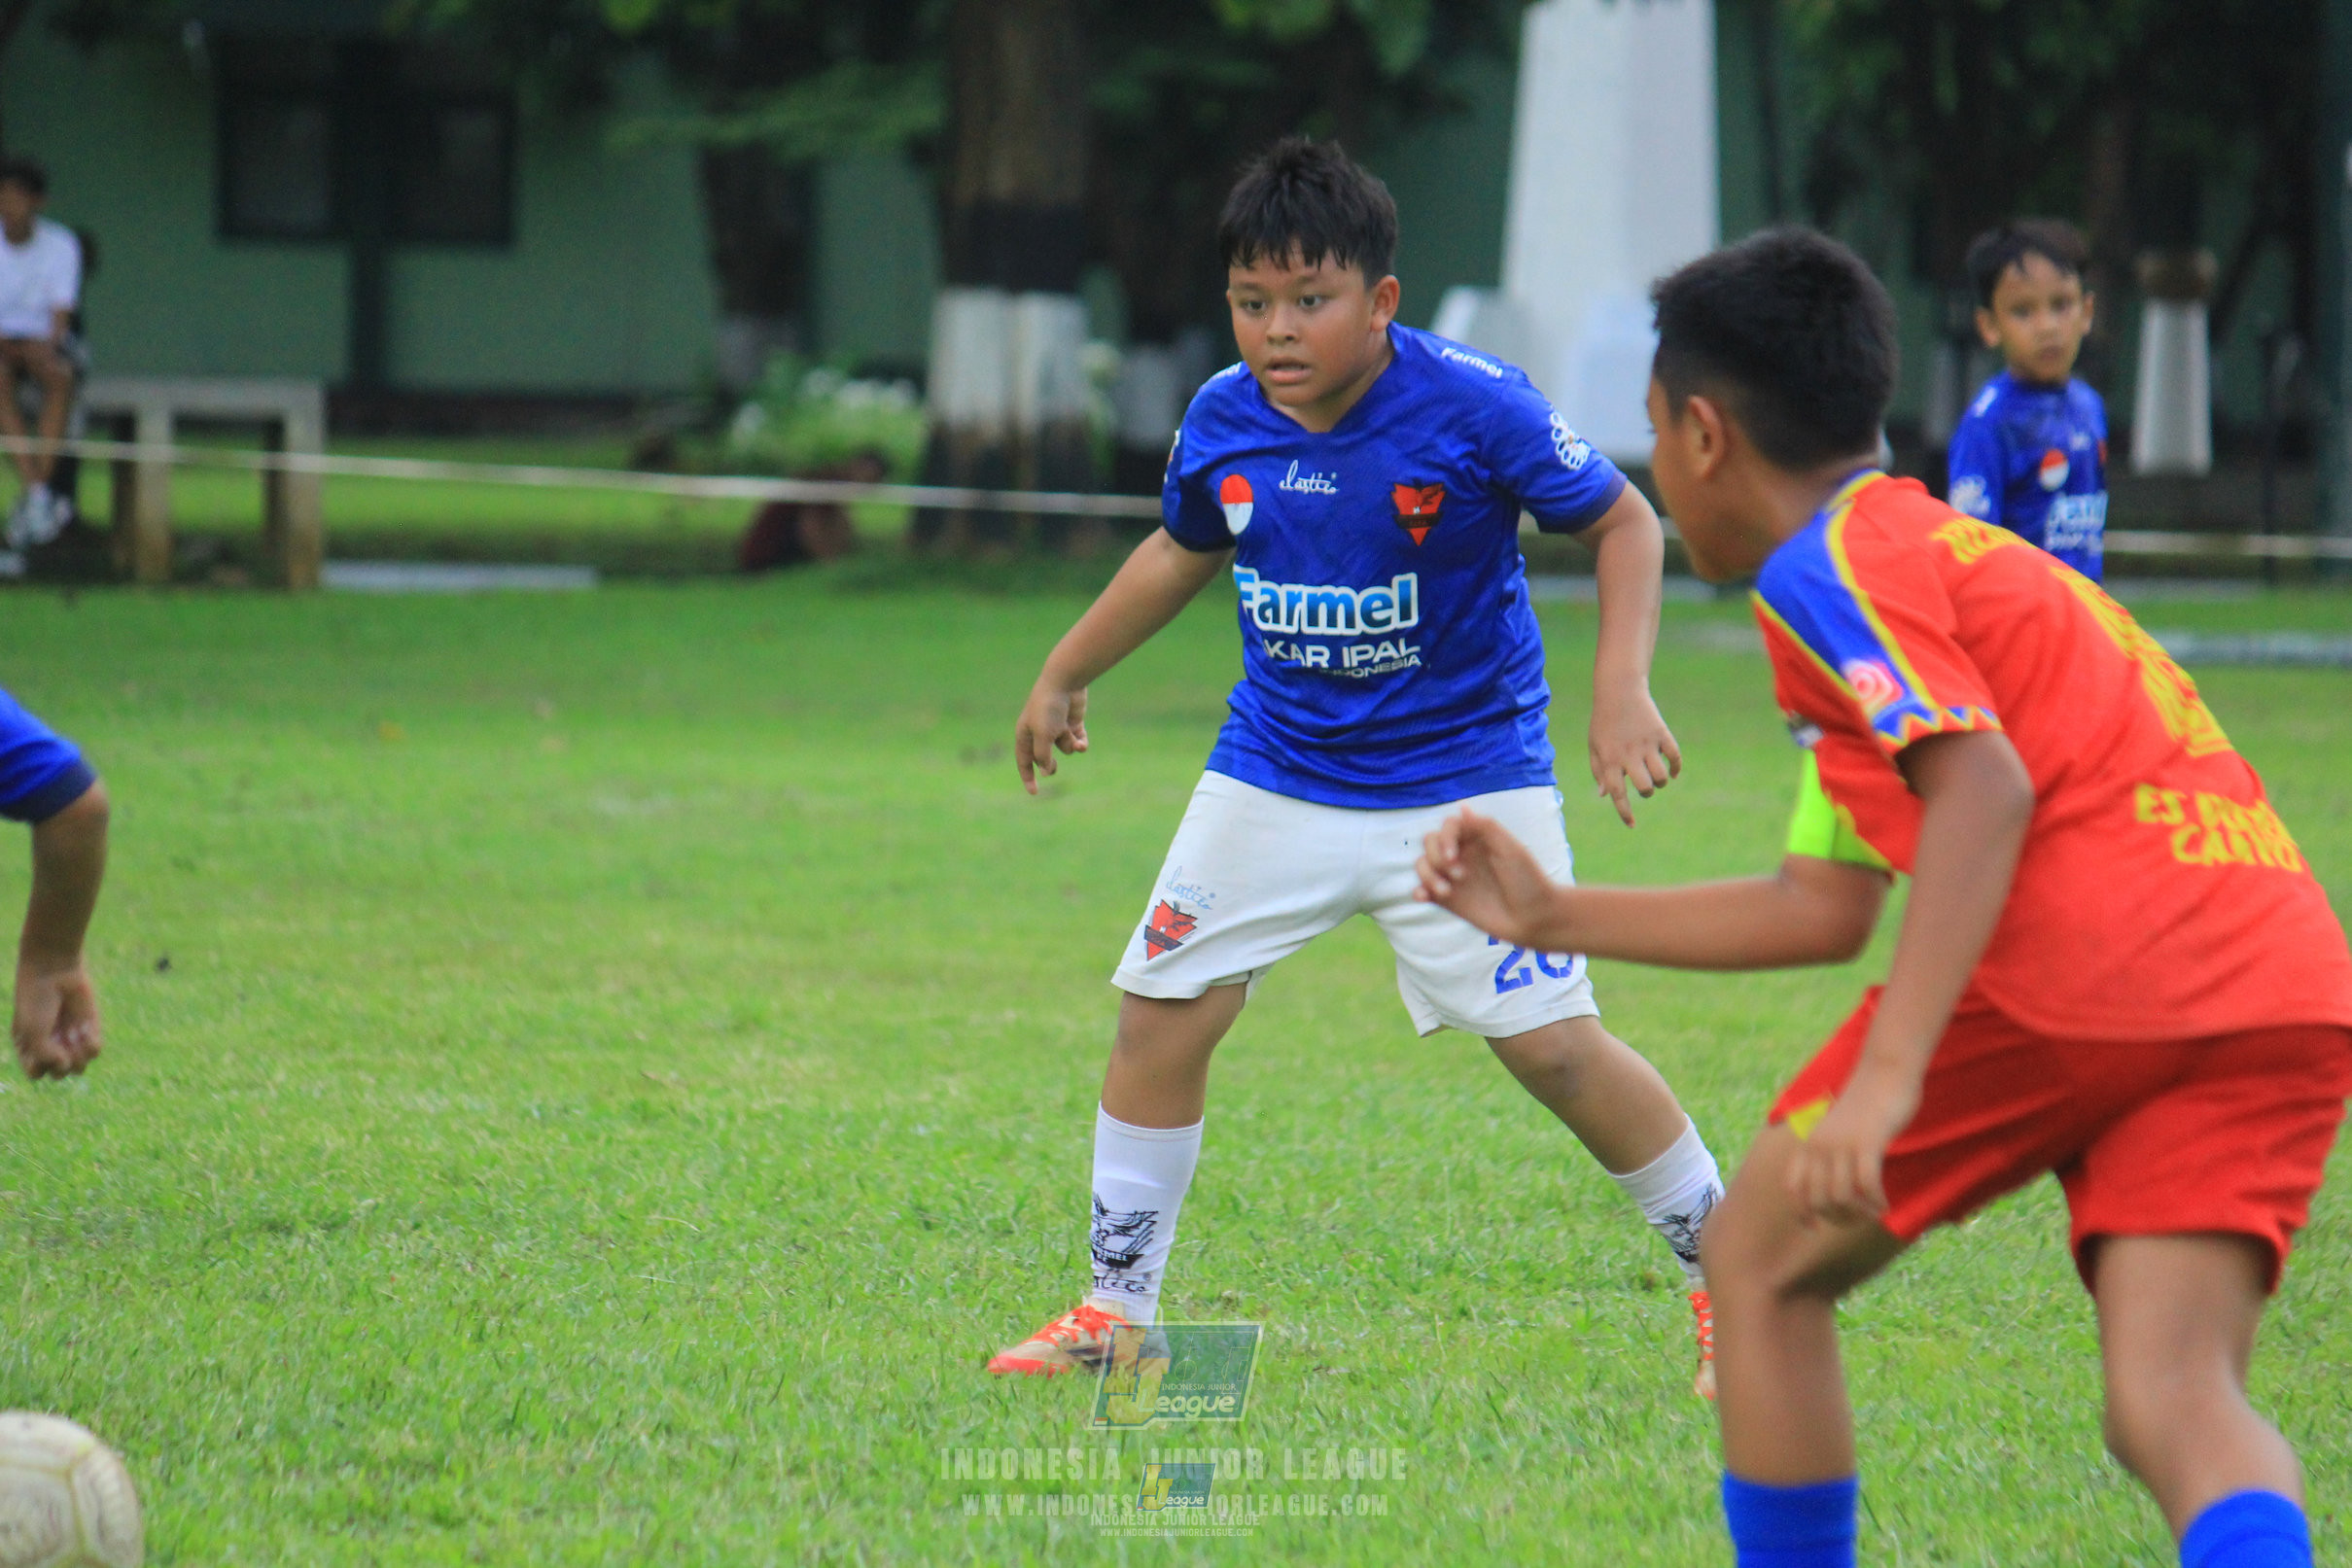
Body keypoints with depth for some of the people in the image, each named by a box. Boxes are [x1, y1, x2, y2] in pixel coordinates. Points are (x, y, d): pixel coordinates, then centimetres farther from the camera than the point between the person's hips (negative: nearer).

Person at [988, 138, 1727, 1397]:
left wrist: (1622, 685, -21)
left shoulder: (1472, 407, -19)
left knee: (1554, 1046, -9)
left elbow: (1623, 522, -8)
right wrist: (1065, 675, 27)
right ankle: (1117, 1312, 13)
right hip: (1274, 780, 5)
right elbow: (1184, 551, 17)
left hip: (1462, 775, -5)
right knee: (1160, 1013, -1)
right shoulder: (1222, 422, -4)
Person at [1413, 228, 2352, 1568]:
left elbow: (1982, 788, -15)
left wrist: (1888, 1074, -21)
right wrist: (1553, 918, 38)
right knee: (2174, 1403, -6)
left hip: (2081, 972, -8)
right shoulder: (1959, 552, 33)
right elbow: (1826, 908, 34)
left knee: (1760, 1264, 13)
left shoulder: (1831, 566, 3)